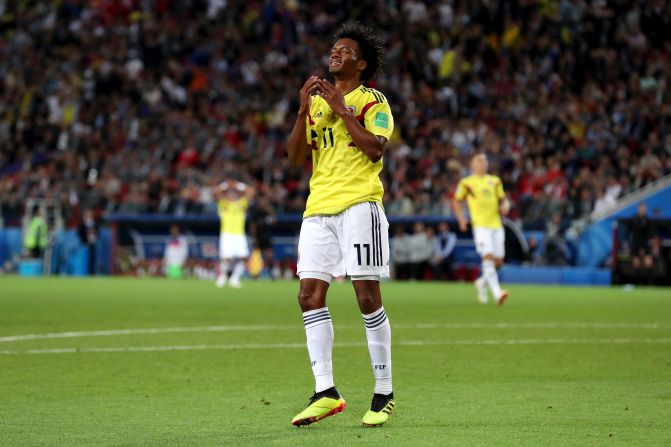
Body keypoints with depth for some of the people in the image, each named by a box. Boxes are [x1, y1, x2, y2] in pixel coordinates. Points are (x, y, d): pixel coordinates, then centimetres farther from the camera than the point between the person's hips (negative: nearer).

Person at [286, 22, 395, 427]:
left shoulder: (372, 102, 4)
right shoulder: (317, 101, 19)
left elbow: (375, 148, -12)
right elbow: (296, 157, 10)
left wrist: (341, 109, -11)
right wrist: (304, 109, -1)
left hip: (359, 204, -5)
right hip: (319, 207, 5)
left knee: (367, 296, -8)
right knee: (310, 295, -4)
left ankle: (384, 394, 0)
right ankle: (325, 393, -2)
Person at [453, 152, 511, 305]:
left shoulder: (494, 181, 16)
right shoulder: (466, 183, 5)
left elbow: (503, 199, 20)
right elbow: (456, 201, 11)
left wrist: (505, 206, -3)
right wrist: (461, 218, -3)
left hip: (496, 225, 5)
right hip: (480, 225, -5)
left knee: (498, 261, 3)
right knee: (488, 257, -18)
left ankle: (482, 282, 31)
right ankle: (497, 293, -26)